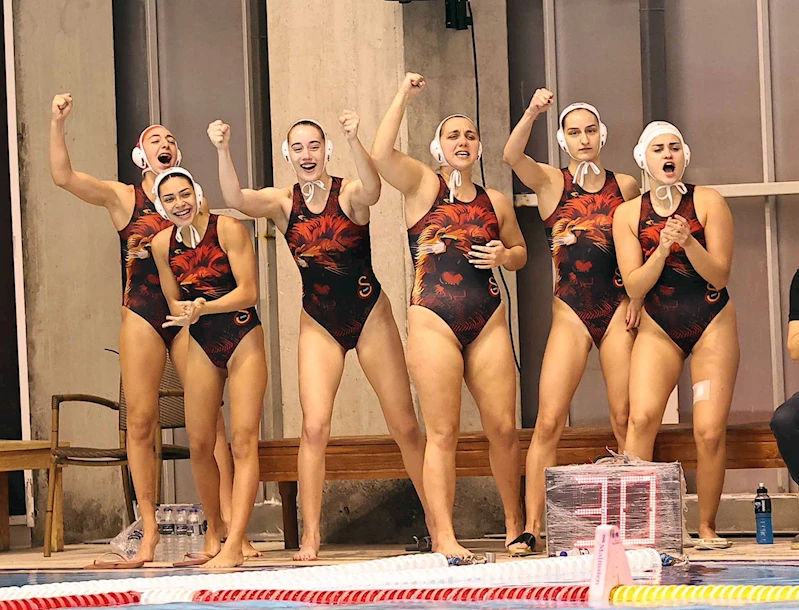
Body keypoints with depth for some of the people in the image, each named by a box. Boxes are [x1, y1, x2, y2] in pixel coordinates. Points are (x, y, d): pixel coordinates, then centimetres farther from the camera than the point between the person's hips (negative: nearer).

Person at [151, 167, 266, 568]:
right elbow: (174, 301, 10)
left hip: (243, 340, -5)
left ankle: (234, 546, -19)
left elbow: (248, 291, -17)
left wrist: (205, 306, -30)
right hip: (201, 346, 5)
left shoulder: (228, 230, -14)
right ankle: (213, 529, 25)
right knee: (199, 445, 5)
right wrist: (184, 313, -13)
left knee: (243, 441, -12)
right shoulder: (162, 244, 1)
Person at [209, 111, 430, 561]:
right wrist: (223, 151, -36)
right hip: (319, 324, 2)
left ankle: (438, 523, 16)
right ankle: (311, 536, -8)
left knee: (405, 426, 4)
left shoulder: (349, 194, -9)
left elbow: (372, 191, -33)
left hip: (370, 316, -2)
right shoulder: (284, 202, -2)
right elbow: (236, 200, -19)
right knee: (315, 427, -11)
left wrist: (354, 140, -50)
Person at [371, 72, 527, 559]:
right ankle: (444, 536, -9)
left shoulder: (496, 203, 14)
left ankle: (516, 526, 17)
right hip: (433, 321, -3)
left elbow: (521, 252, 27)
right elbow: (381, 154, -14)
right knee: (443, 433, -7)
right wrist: (403, 97, -11)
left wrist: (504, 256, 4)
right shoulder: (422, 186, 3)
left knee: (504, 427, 2)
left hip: (488, 321, 4)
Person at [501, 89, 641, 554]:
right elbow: (512, 155, -16)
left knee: (626, 420, 0)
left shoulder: (625, 186, 9)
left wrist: (638, 296, 1)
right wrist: (533, 113, -31)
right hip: (571, 314, -1)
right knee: (549, 422, -8)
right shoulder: (551, 183, 3)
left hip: (618, 310, 1)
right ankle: (532, 528, -7)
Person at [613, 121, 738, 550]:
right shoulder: (628, 214, 2)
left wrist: (688, 241, -23)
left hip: (712, 325, -1)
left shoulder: (707, 202, -3)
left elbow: (720, 276, -7)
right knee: (641, 417, -20)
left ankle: (707, 528, 4)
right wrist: (662, 248, -19)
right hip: (659, 328, 1)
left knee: (710, 431, -9)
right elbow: (634, 286, -4)